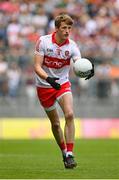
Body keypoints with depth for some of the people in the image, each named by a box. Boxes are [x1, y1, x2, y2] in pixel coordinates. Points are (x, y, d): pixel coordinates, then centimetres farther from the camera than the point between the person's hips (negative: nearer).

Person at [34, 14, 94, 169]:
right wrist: (48, 79, -35)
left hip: (63, 84, 0)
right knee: (55, 123, 6)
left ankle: (69, 154, -21)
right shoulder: (43, 41, -14)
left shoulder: (72, 46, -11)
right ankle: (64, 152, 28)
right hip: (44, 86, 0)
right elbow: (37, 67, -16)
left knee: (69, 114, -23)